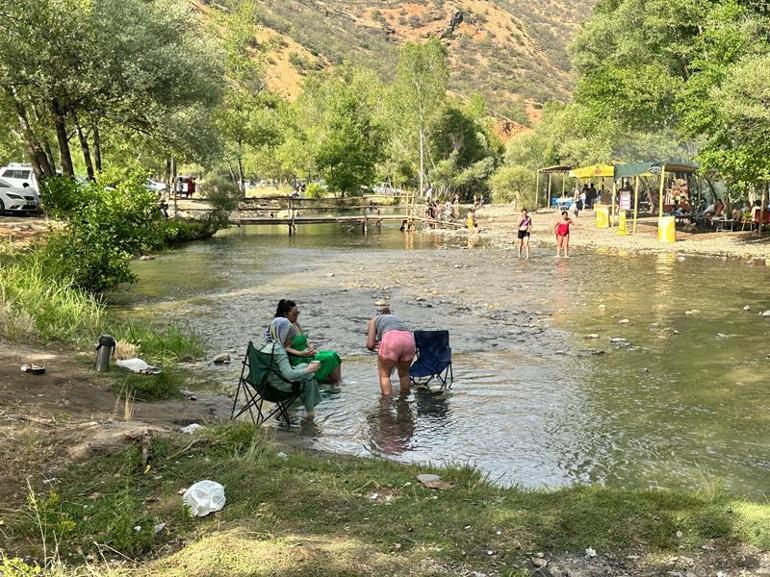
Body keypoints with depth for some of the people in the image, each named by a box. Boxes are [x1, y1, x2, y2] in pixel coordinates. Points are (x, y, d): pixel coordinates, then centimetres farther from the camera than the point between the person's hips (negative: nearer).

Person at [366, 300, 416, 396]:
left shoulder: (374, 319, 27)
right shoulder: (396, 318, 38)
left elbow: (370, 345, 16)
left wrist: (376, 348, 38)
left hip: (391, 339, -4)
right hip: (409, 339, 4)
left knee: (384, 375, 12)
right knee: (404, 373, 26)